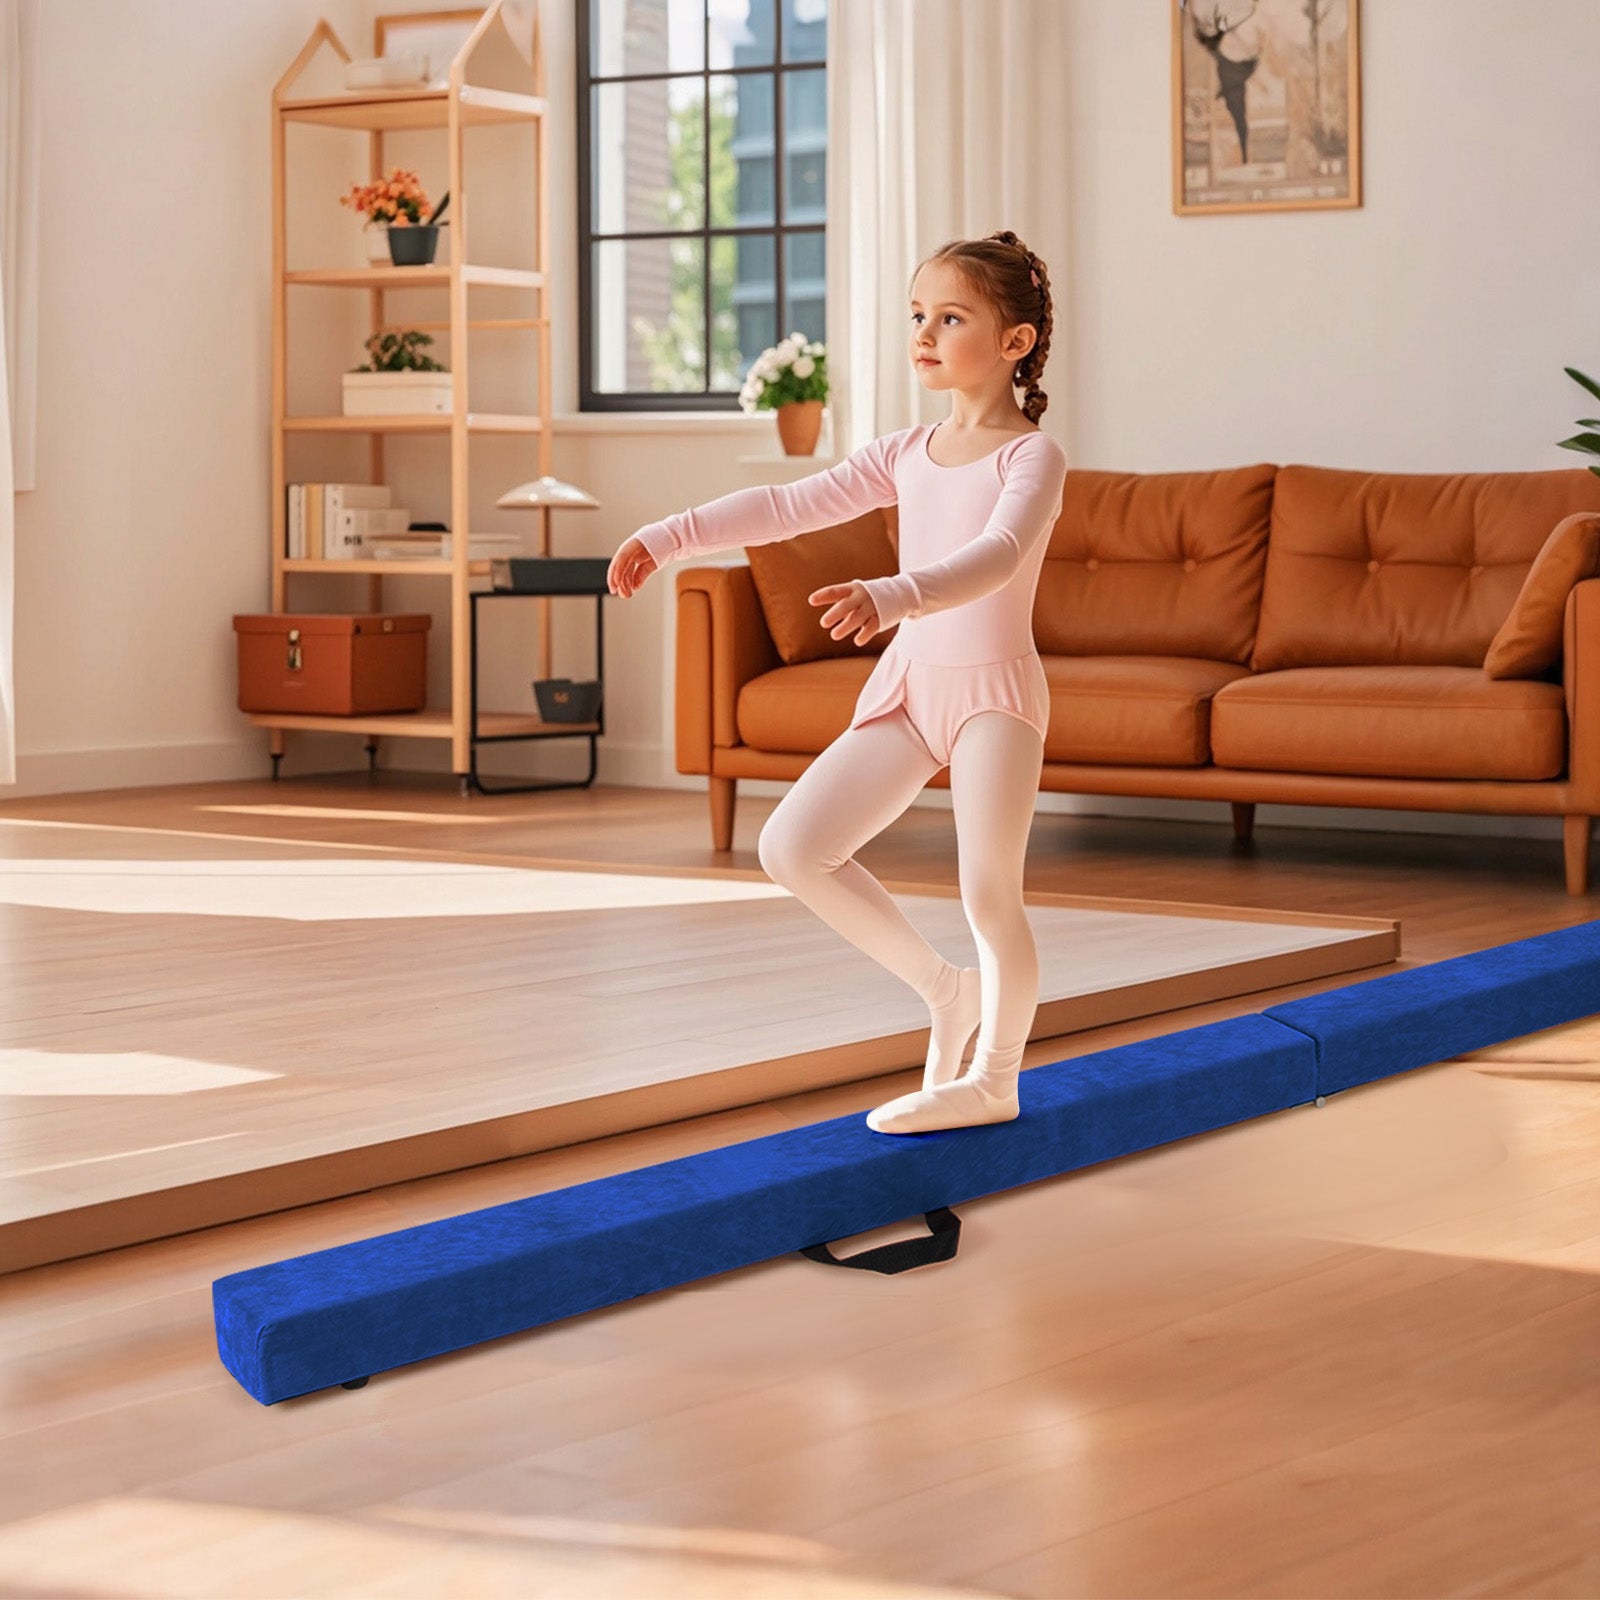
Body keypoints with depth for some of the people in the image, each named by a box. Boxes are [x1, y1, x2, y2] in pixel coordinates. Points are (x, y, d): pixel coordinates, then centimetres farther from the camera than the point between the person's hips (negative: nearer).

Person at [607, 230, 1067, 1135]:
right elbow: (789, 507, 11)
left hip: (995, 690, -6)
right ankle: (942, 991, 12)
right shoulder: (909, 454, 10)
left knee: (990, 897, -7)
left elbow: (994, 557, -29)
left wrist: (895, 596, -46)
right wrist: (671, 537, 3)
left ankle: (993, 1079, 16)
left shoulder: (1033, 456, -10)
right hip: (908, 685, 7)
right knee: (793, 847, -3)